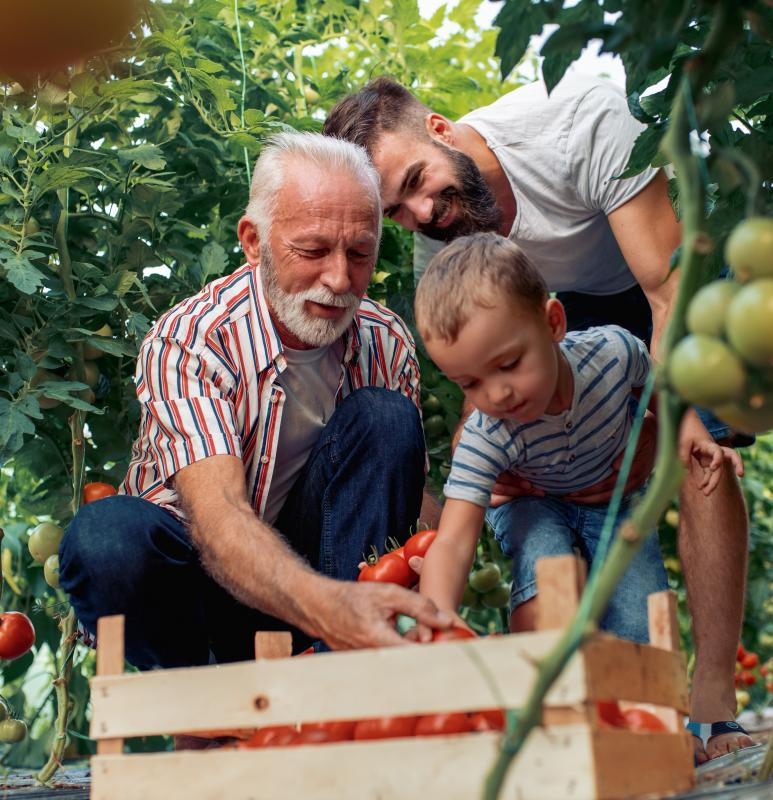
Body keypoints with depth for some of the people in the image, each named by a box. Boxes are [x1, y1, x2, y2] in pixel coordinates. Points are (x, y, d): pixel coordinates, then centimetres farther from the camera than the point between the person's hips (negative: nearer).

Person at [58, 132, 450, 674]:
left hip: (310, 555, 4)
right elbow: (216, 514, -38)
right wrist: (322, 604, -59)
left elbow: (408, 495, -4)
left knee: (385, 414, -20)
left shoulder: (387, 343, -8)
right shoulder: (187, 342, -23)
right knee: (108, 534, -37)